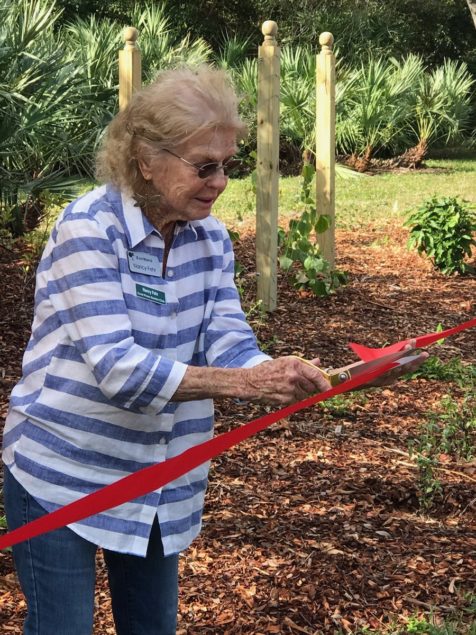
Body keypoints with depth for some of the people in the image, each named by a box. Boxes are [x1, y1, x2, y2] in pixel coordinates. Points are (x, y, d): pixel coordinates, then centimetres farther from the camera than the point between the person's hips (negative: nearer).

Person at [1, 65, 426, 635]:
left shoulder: (211, 238, 0)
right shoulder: (89, 228, -20)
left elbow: (227, 346, -9)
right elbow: (116, 367, -29)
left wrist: (282, 377, -32)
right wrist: (246, 383, -36)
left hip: (160, 483, 6)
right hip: (62, 476, -6)